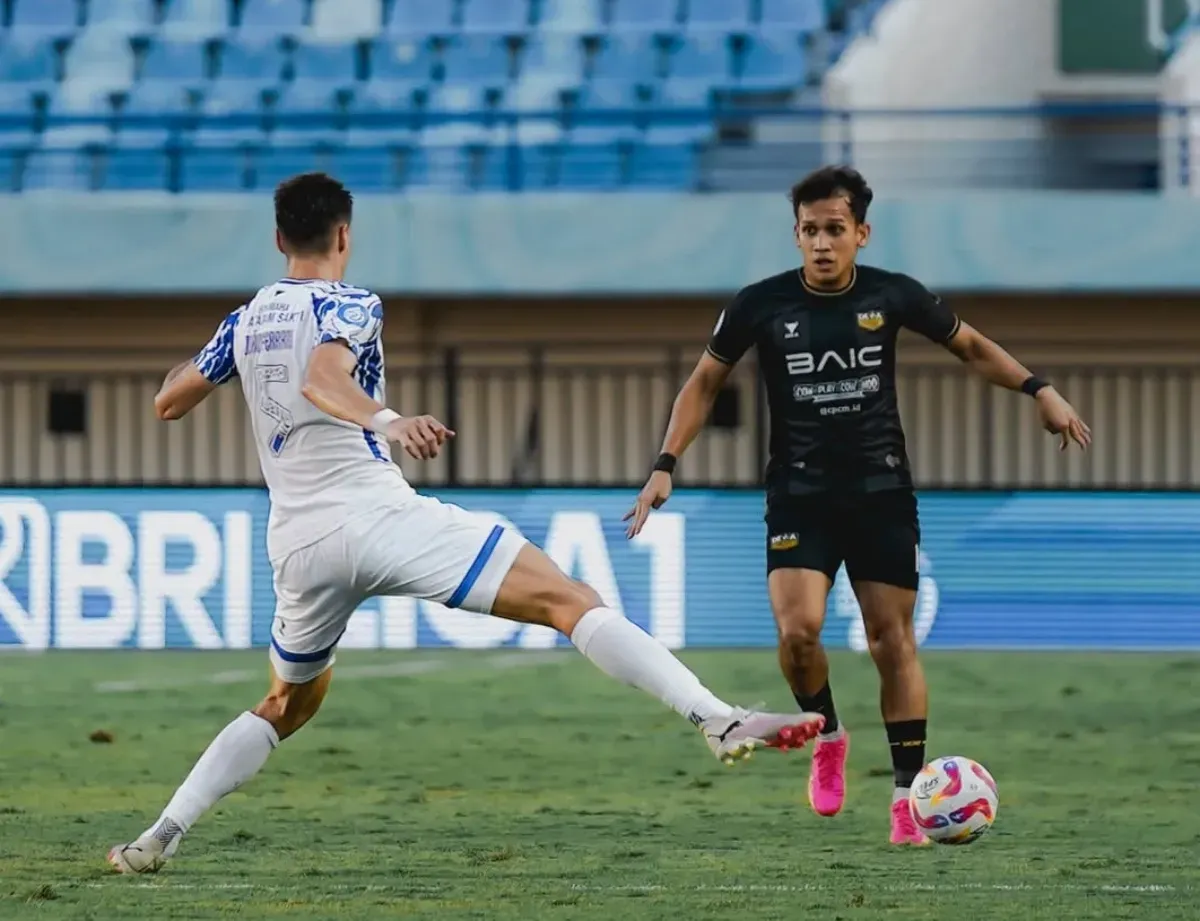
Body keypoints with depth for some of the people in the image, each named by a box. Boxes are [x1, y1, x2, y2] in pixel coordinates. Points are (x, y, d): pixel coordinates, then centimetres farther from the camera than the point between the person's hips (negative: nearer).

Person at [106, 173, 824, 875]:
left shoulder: (245, 323, 17)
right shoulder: (349, 307, 0)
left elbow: (169, 403, 28)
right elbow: (322, 378, -22)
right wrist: (390, 422, -39)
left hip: (298, 546, 6)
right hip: (376, 516, -6)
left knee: (289, 706, 28)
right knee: (570, 601, -12)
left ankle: (160, 838, 18)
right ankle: (721, 722, -30)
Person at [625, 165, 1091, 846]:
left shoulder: (892, 296, -4)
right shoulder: (763, 305, -6)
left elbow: (971, 346, 12)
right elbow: (706, 383, 6)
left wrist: (1038, 389, -1)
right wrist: (666, 466, -2)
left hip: (882, 492, 1)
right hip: (800, 497, -1)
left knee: (894, 641, -1)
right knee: (799, 630, -19)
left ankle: (909, 793, 5)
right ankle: (828, 737, 10)